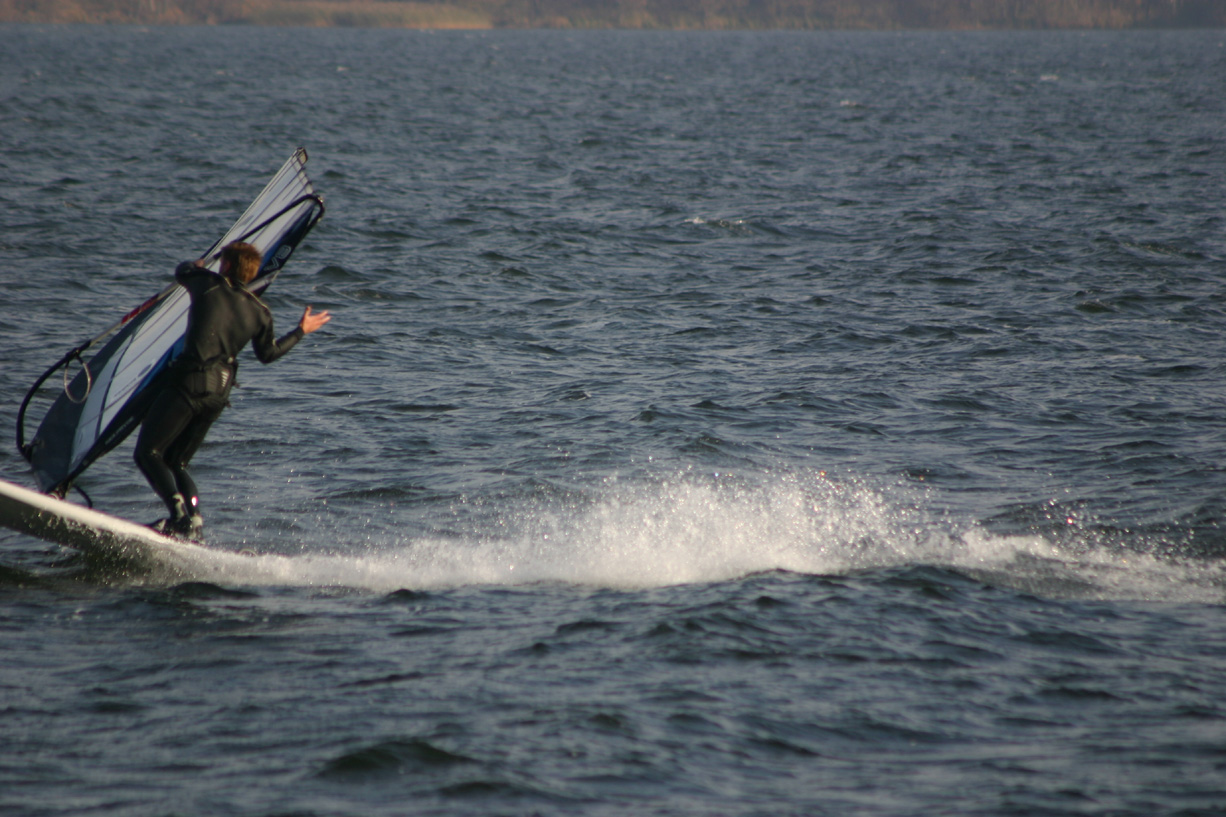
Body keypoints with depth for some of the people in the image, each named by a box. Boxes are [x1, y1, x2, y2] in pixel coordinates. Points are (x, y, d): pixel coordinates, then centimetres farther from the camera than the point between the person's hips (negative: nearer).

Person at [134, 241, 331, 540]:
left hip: (189, 382, -6)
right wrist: (301, 332, 39)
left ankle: (179, 513, -22)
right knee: (176, 463, 19)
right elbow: (268, 353, 25)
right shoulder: (259, 311, 11)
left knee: (148, 453, -4)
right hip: (219, 395, 6)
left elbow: (182, 271, 21)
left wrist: (196, 266, 45)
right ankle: (194, 521, 2)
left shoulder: (209, 285, -1)